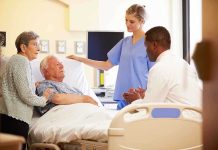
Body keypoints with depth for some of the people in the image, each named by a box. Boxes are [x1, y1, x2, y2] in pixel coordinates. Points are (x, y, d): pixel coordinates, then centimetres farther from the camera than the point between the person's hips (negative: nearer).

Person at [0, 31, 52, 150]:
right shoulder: (22, 61, -11)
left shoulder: (14, 59, 19)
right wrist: (44, 99, -1)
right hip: (16, 118, -10)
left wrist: (33, 85, 18)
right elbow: (26, 95, -17)